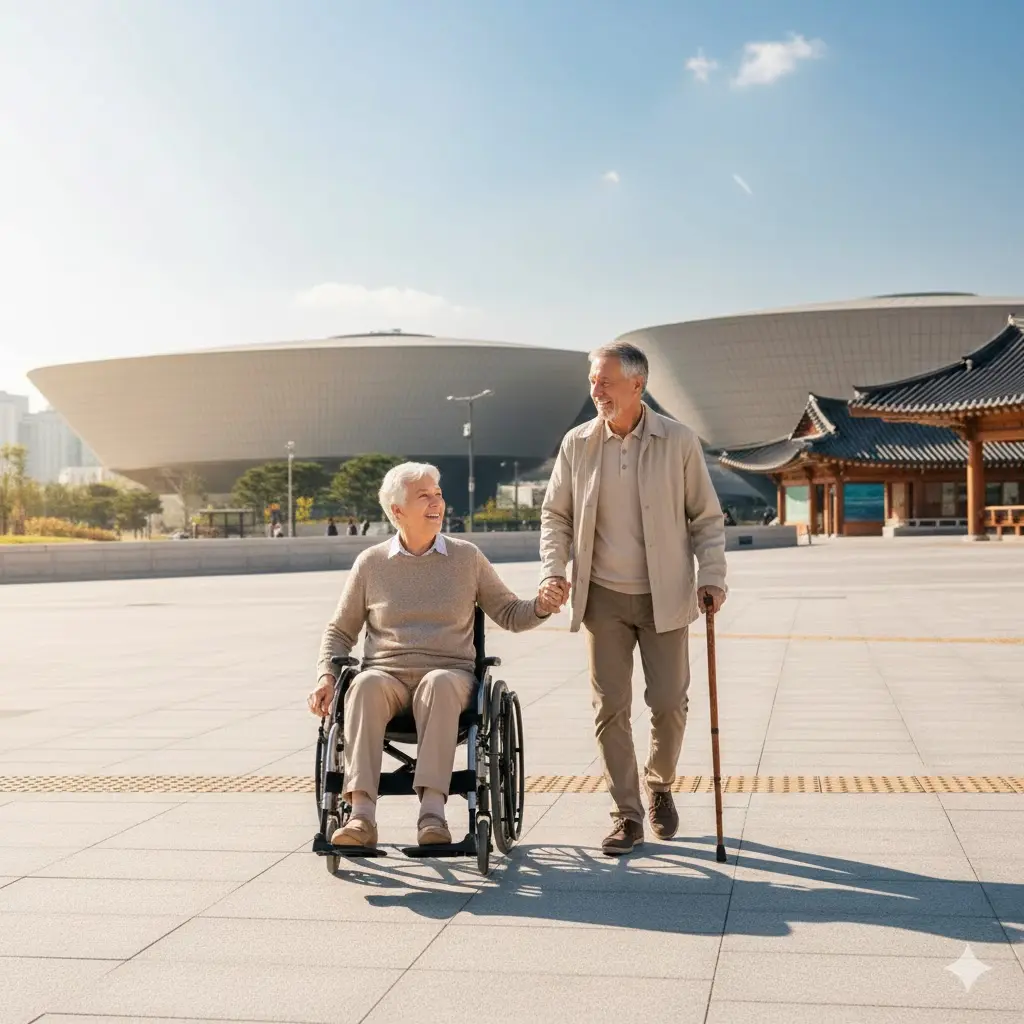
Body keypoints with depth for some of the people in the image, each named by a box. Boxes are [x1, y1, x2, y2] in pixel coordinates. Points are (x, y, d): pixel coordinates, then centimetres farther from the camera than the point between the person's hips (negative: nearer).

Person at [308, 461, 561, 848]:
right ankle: (361, 816, -44)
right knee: (366, 685, -35)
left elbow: (509, 614, 16)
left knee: (438, 683, -37)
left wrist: (540, 608, -6)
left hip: (450, 674, 0)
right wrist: (326, 677, 1)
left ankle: (432, 810, -46)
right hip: (387, 675, 1)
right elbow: (339, 631, 18)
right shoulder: (370, 563, 12)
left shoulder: (466, 557, 12)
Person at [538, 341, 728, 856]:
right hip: (603, 597, 1)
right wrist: (554, 569, -6)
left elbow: (706, 517, 1)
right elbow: (555, 515, 9)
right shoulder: (577, 444, 1)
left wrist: (712, 576, -10)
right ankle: (626, 816, 12)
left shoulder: (679, 441, -4)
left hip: (665, 596, -1)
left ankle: (659, 784, 29)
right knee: (611, 707, 0)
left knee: (669, 702, 0)